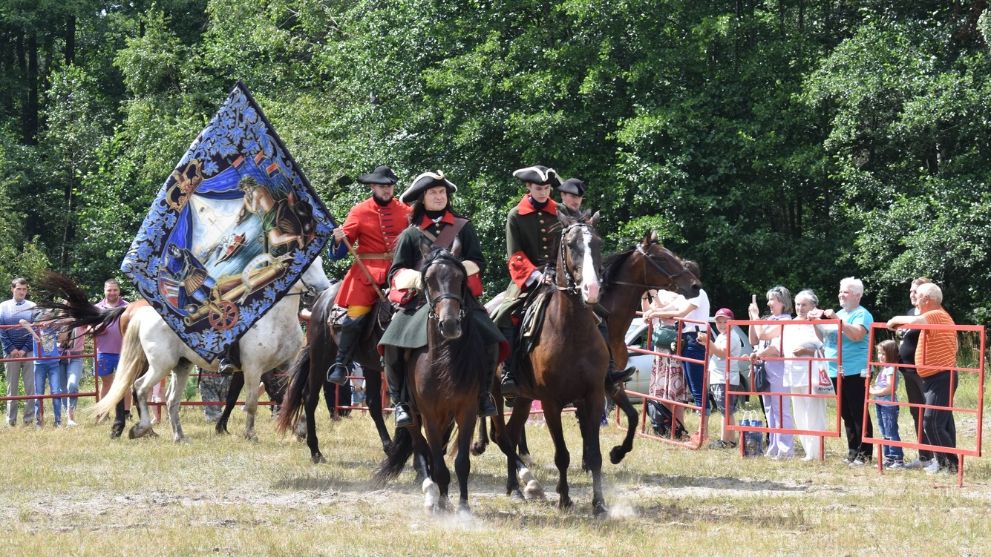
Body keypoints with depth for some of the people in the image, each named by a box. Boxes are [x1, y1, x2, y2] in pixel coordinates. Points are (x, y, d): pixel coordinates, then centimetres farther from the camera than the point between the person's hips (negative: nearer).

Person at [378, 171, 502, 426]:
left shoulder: (463, 228, 12)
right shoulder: (411, 234, 11)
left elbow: (478, 262, 8)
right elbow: (397, 272, 8)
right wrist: (416, 278, -13)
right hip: (419, 298, 0)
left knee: (489, 338, -22)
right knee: (393, 344, -24)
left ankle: (483, 394, -1)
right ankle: (401, 401, -10)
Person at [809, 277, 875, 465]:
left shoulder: (862, 314, -6)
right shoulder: (839, 313, 18)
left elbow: (857, 335, -24)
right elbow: (824, 337, 23)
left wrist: (836, 319, -24)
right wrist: (817, 321, 7)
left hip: (855, 372, -8)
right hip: (837, 371, 8)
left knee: (859, 414, -6)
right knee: (846, 414, 11)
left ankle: (864, 454, -4)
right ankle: (852, 452, 17)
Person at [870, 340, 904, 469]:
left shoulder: (891, 370, -15)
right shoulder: (883, 369, 14)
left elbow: (889, 389, -21)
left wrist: (874, 392, -12)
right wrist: (873, 391, -1)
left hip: (889, 405, -10)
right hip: (881, 405, 10)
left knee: (891, 433, -9)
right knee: (885, 434, 14)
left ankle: (899, 460, -8)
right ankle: (888, 458, 21)